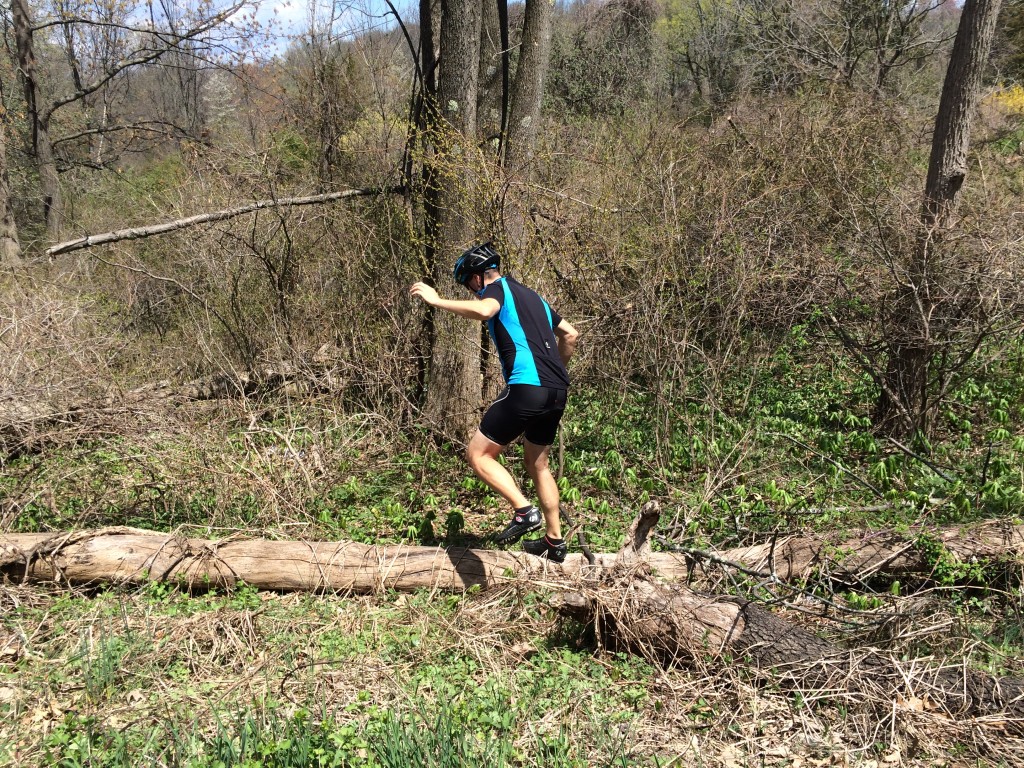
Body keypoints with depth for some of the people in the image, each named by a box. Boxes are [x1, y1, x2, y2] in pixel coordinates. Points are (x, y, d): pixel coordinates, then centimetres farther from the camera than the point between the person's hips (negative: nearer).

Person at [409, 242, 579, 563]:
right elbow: (570, 334, 29)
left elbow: (483, 310, -25)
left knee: (478, 454, 1)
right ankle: (554, 540, 26)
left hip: (527, 387, -9)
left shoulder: (497, 288, 1)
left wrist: (436, 300, -16)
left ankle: (525, 511, -10)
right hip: (557, 392, 9)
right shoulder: (532, 296, 25)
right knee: (538, 464, 22)